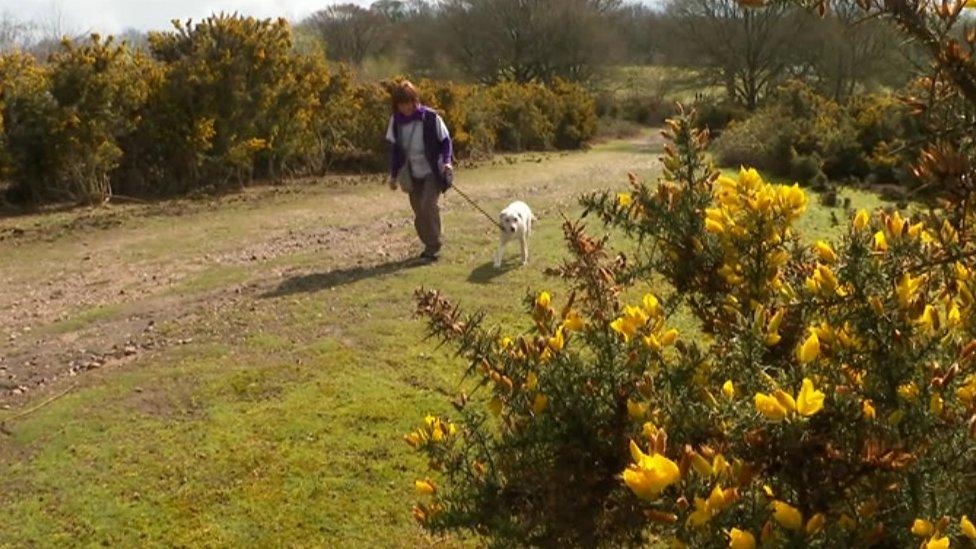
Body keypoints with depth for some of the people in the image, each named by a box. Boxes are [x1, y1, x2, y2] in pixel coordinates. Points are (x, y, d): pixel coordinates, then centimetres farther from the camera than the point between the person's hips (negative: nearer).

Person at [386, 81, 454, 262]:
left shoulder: (431, 117, -12)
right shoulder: (396, 120, 1)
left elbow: (445, 141, -4)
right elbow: (395, 149, 10)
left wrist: (447, 161, -21)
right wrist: (394, 175, 9)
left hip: (432, 172, -4)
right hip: (412, 175, 5)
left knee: (428, 206, -18)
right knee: (418, 211, 6)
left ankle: (434, 247, -4)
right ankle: (429, 246, 22)